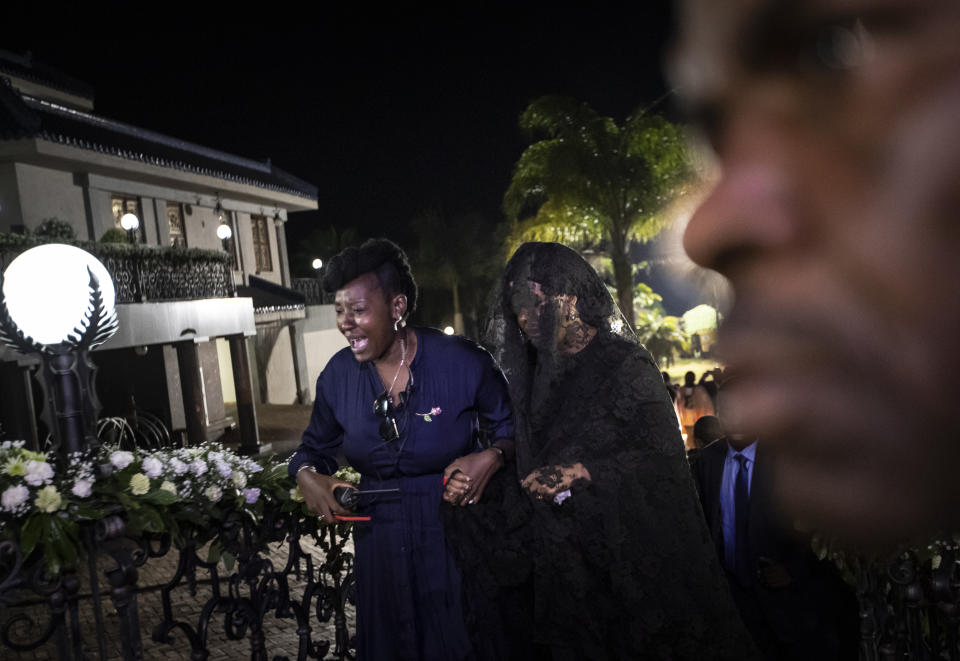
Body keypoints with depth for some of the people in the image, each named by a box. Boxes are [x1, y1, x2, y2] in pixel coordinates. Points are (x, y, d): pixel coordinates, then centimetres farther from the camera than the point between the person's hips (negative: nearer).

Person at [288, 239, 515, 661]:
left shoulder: (461, 362, -14)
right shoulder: (338, 375, -3)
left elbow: (511, 427, -2)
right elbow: (316, 447, 12)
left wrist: (492, 458, -21)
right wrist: (307, 476, -9)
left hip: (455, 537, -3)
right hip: (380, 543, 3)